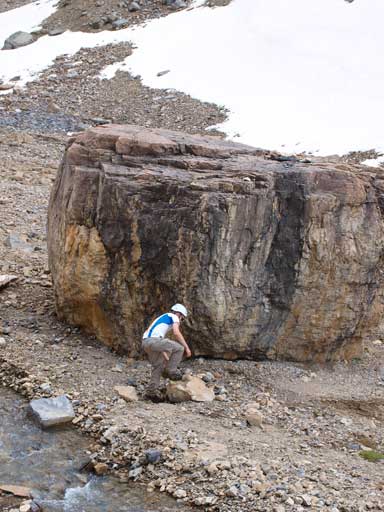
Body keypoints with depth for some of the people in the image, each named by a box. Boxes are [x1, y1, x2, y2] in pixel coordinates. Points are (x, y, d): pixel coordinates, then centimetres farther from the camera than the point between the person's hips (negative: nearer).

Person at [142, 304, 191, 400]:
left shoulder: (162, 318, 35)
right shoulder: (174, 317, 10)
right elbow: (176, 333, -8)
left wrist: (166, 357, 37)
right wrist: (187, 347, -4)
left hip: (145, 343, 9)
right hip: (153, 340, -9)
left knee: (158, 366, 19)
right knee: (179, 348, -3)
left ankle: (152, 390, 17)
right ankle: (171, 371, 3)